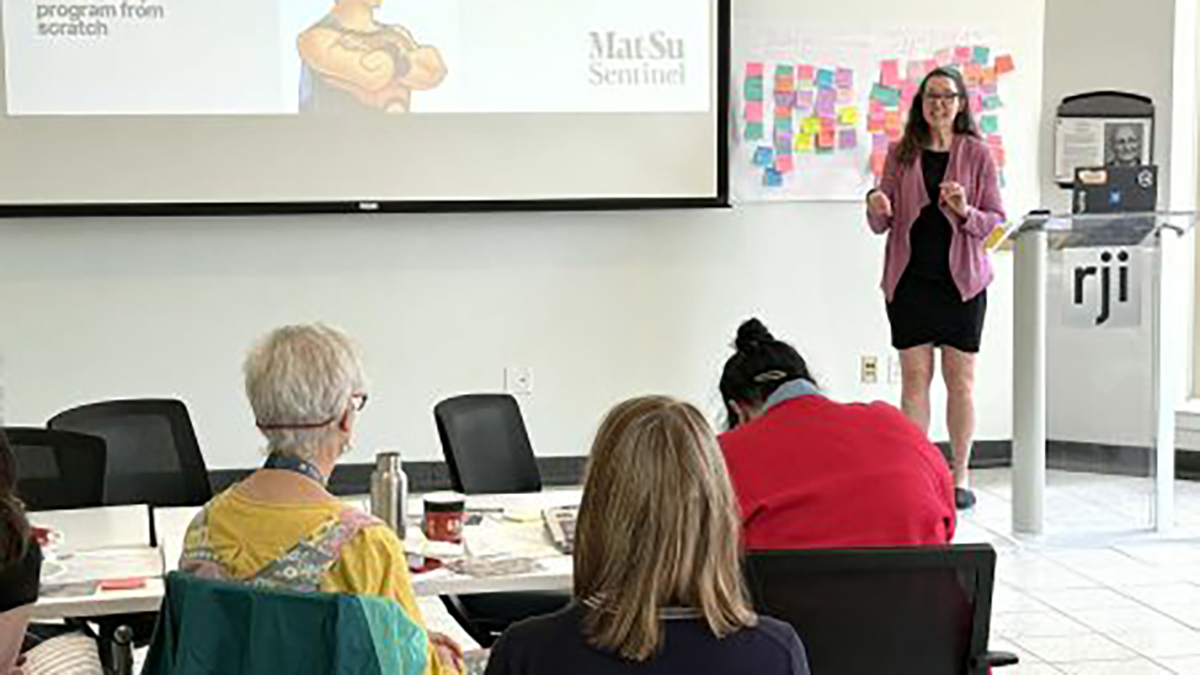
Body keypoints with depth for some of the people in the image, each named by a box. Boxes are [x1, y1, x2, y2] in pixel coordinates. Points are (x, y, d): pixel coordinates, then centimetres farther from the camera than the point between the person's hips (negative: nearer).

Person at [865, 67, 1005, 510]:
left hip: (961, 278, -1)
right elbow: (882, 224, 7)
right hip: (910, 278, 1)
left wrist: (965, 212, -19)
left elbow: (997, 221, 1)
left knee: (960, 380, 5)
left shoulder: (977, 154, 1)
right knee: (914, 378, 3)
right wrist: (877, 208, -16)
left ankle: (959, 476, 15)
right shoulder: (901, 153, 5)